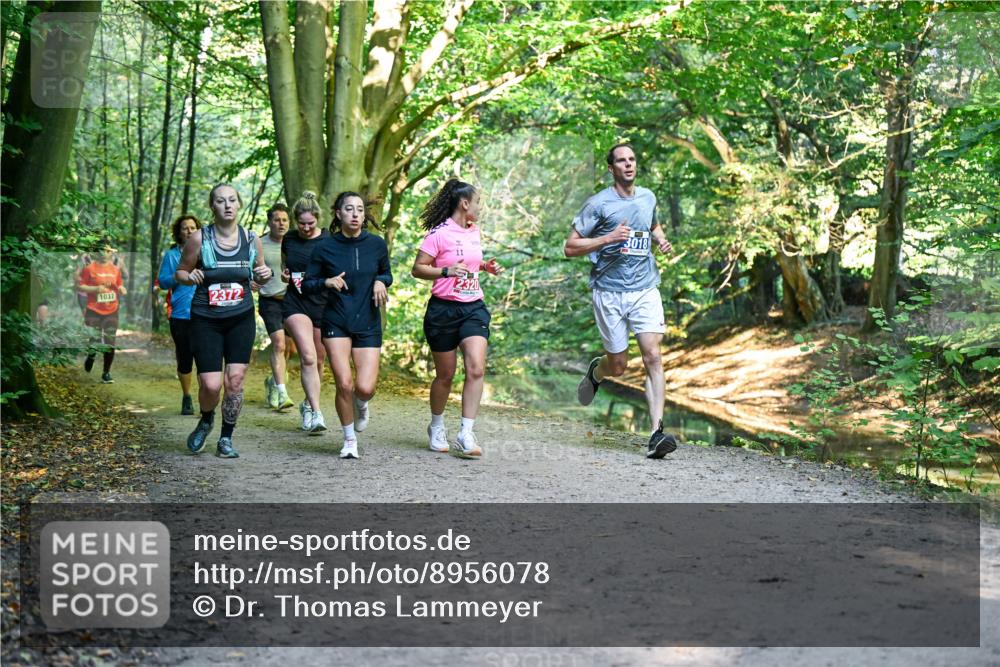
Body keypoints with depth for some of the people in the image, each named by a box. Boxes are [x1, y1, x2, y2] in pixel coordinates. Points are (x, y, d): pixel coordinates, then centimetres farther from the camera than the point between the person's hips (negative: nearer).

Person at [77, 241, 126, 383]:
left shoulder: (115, 270, 9)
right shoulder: (89, 268, -3)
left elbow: (119, 288, 20)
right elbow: (79, 287, -3)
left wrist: (122, 290, -3)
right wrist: (95, 289, -17)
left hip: (111, 312, 3)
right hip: (94, 312, -3)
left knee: (110, 344, 0)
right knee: (95, 342, -2)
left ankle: (106, 373, 10)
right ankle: (91, 356, 33)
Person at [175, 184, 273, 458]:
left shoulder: (251, 239, 1)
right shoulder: (199, 239, -7)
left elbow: (259, 274, 17)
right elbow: (180, 272, 5)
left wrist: (265, 274, -6)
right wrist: (190, 277, -17)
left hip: (241, 319, 2)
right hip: (206, 320, -2)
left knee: (235, 380, -4)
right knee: (211, 385, -8)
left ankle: (226, 439, 14)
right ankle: (206, 421, 26)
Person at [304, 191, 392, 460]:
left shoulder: (376, 244, 0)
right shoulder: (325, 247, -3)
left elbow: (386, 274, 16)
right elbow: (307, 284, 3)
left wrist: (381, 282, -6)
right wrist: (326, 282, -16)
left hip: (368, 324, 1)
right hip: (336, 323, -1)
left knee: (365, 387, -10)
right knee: (344, 384, -11)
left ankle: (361, 404, 31)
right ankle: (349, 440, 12)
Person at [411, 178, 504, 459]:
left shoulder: (474, 231, 11)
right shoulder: (439, 233, -9)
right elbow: (417, 269, -10)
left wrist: (486, 266, 10)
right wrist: (446, 271, -25)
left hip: (474, 308, 5)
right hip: (444, 309, -5)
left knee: (476, 368, -14)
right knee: (445, 375, 6)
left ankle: (466, 435, -11)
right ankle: (437, 427, 30)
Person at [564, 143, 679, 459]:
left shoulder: (648, 198, 10)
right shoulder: (598, 204, -5)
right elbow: (570, 247, -6)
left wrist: (661, 241, 9)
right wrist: (608, 238, -19)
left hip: (645, 290, 3)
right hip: (609, 293, -3)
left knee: (652, 356, -13)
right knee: (618, 365, 5)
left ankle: (657, 434, -15)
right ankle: (595, 372, 44)